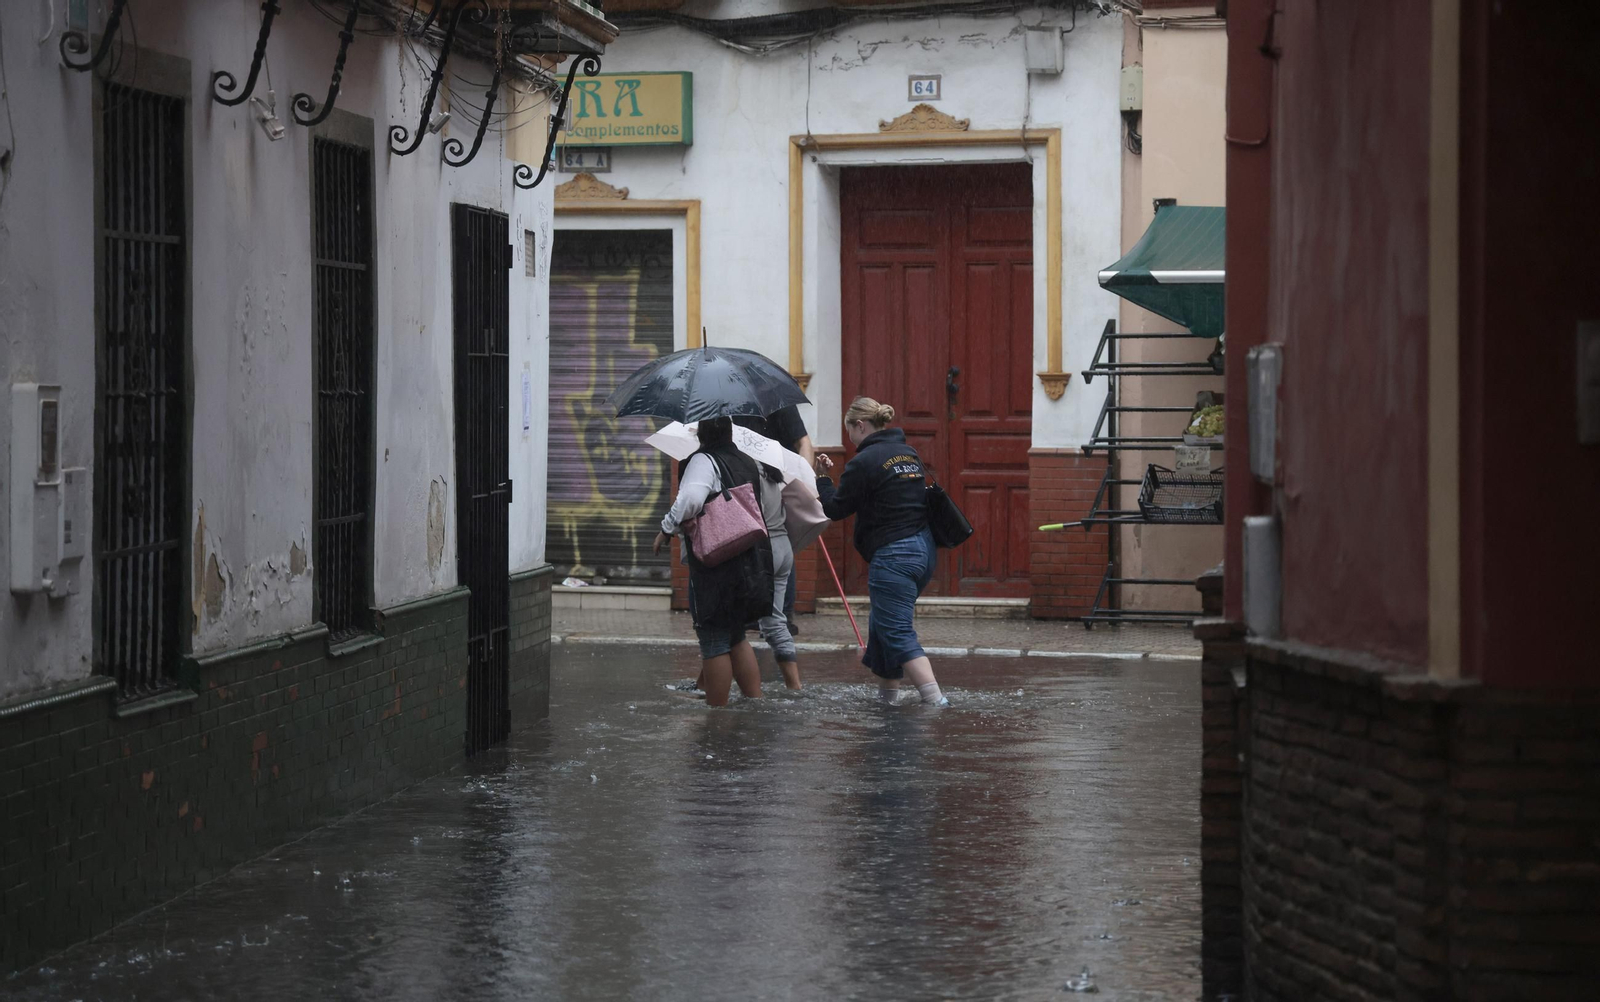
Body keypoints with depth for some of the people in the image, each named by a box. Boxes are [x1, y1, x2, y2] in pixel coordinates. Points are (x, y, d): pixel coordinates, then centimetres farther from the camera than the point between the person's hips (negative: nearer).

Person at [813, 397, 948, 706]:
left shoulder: (864, 462, -12)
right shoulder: (910, 453, 13)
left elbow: (836, 509, -6)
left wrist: (823, 478, 10)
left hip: (892, 556, -9)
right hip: (923, 551, 9)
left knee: (899, 634, -8)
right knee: (883, 623, 23)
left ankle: (936, 701, -19)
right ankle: (888, 693, 31)